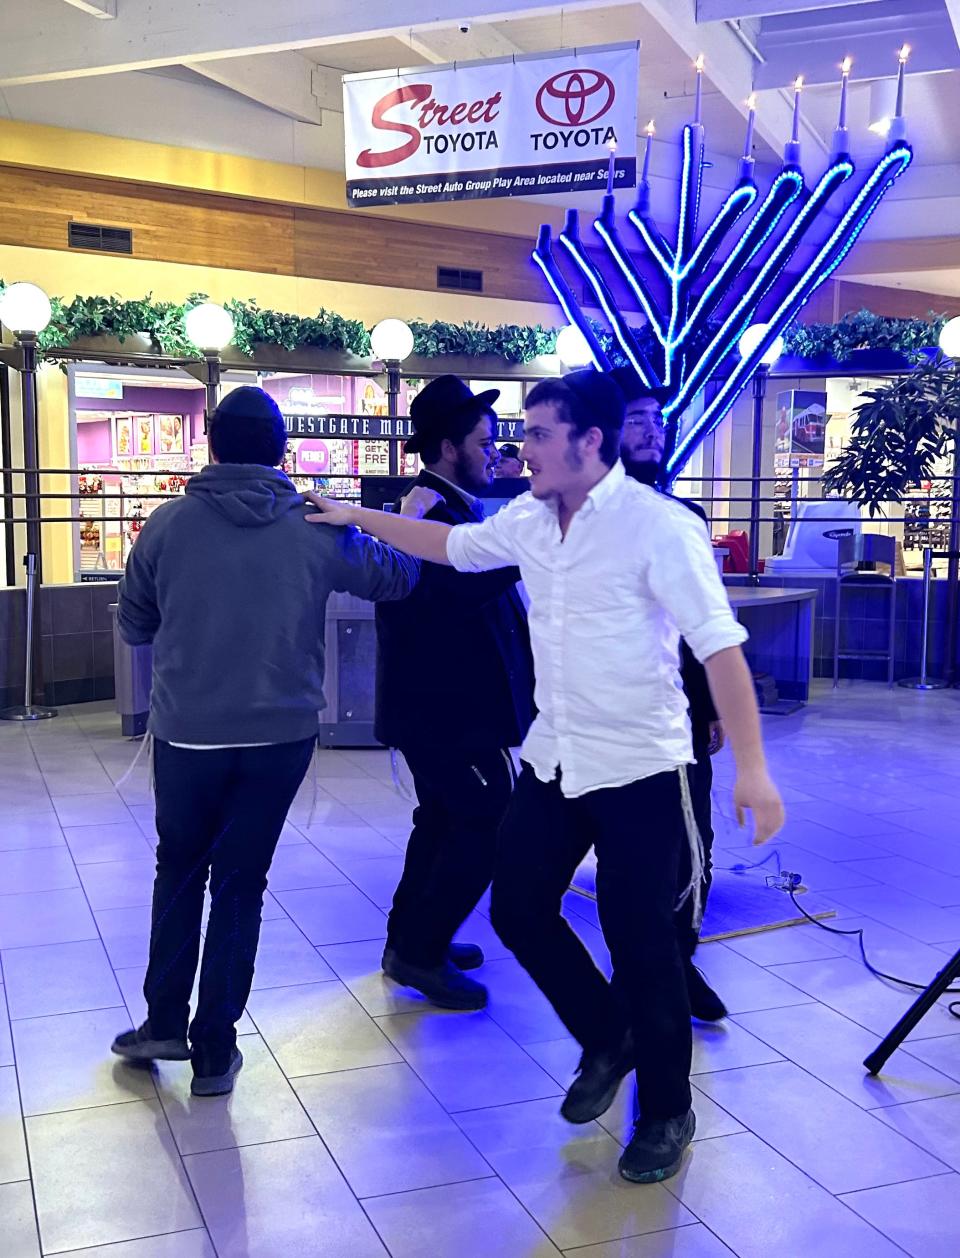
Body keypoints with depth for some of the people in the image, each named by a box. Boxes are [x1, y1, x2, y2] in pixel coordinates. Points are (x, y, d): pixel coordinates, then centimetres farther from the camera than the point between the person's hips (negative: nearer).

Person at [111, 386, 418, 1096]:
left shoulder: (169, 523, -6)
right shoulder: (317, 529, -4)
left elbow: (134, 626, 5)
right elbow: (399, 578, 12)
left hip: (187, 731, 0)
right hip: (280, 734, 0)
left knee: (179, 870, 21)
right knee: (240, 884, 11)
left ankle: (165, 1025, 22)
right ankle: (215, 1051, 17)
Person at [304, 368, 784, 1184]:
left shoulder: (659, 527, -18)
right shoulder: (528, 523, 3)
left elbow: (720, 645, -20)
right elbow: (447, 545, 21)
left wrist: (752, 768, -25)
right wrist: (356, 517, 21)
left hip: (637, 766, -7)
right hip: (553, 759, 7)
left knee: (639, 938, 1)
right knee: (518, 909, 12)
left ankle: (668, 1111, 25)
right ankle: (607, 1040, 36)